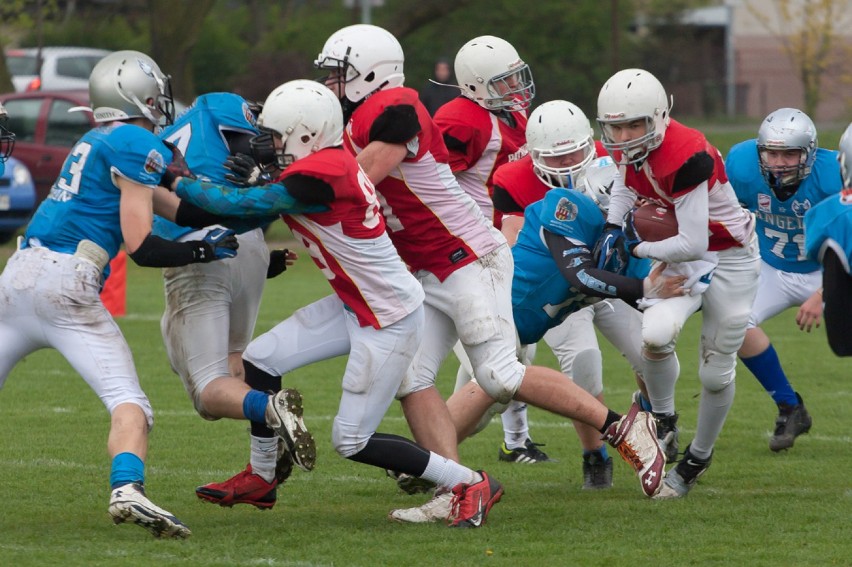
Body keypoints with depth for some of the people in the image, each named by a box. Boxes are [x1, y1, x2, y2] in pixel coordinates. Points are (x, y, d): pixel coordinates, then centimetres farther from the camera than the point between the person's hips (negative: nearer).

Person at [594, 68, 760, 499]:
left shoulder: (684, 157, -34)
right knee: (654, 335, -22)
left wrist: (639, 249, -18)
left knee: (716, 373, 5)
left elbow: (692, 245, -31)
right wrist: (613, 226, -3)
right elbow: (625, 184, 15)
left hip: (730, 258, -5)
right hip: (683, 260, 5)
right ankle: (663, 421, 2)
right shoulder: (628, 147, -10)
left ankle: (698, 457, 29)